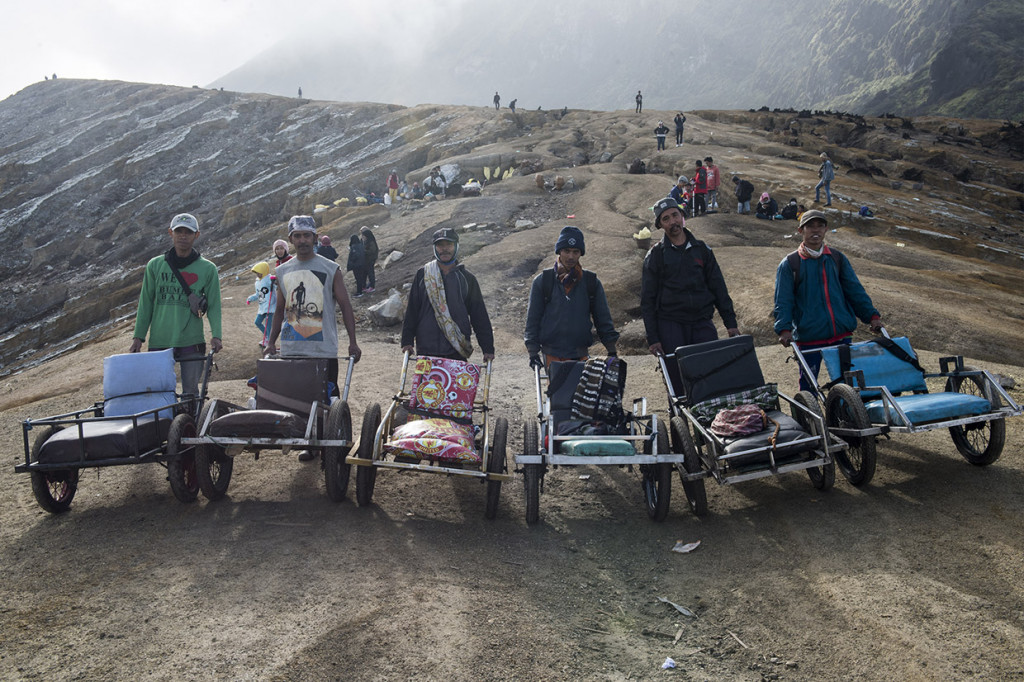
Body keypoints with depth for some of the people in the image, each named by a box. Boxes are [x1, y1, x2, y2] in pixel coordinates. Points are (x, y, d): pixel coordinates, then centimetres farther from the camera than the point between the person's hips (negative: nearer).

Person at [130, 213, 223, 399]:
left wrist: (216, 335, -10)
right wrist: (138, 337, 6)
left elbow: (214, 306, 3)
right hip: (158, 342, 2)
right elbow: (145, 304, 10)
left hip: (191, 342, -1)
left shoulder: (208, 269, 3)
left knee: (191, 392, 1)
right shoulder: (155, 265, 8)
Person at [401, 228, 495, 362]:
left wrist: (488, 348, 4)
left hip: (457, 351, 0)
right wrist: (407, 340, 1)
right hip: (426, 350, 0)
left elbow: (480, 317, 8)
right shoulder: (422, 275, 8)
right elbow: (411, 310, 9)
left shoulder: (467, 278, 8)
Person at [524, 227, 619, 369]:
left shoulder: (591, 282, 7)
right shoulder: (542, 281, 3)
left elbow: (603, 318, 11)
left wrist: (612, 352, 6)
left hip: (581, 355, 1)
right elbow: (533, 319, 5)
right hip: (552, 356, -1)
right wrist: (533, 353, 0)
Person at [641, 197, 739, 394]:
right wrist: (652, 338, -4)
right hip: (670, 325, -2)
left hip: (702, 323, 2)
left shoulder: (701, 250, 12)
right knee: (678, 383, -5)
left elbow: (719, 288, 14)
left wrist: (731, 322, 5)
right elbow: (647, 300, 3)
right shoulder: (655, 255, 5)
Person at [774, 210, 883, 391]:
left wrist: (872, 315, -1)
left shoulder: (838, 259, 11)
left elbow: (855, 291, 11)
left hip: (842, 334, 4)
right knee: (809, 387, 3)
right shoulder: (789, 264, 0)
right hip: (809, 338, -3)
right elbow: (783, 301, -5)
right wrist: (784, 329, -19)